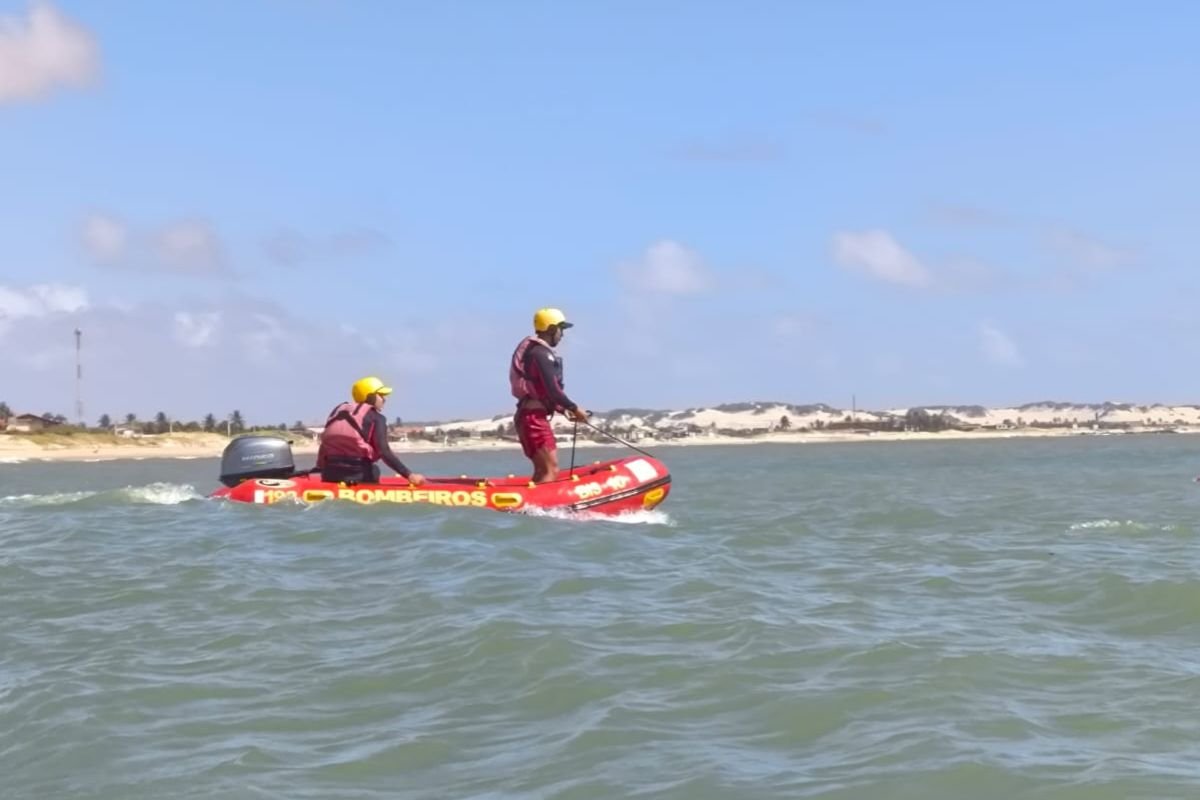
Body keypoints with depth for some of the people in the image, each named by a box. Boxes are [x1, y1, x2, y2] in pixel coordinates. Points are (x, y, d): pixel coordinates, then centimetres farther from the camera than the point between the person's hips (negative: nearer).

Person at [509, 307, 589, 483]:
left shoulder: (533, 350, 19)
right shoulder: (541, 354, -13)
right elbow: (552, 390, -19)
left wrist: (562, 409, 14)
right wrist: (575, 408, -7)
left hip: (532, 416, 11)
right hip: (534, 417, -11)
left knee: (543, 471, 16)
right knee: (551, 470, -15)